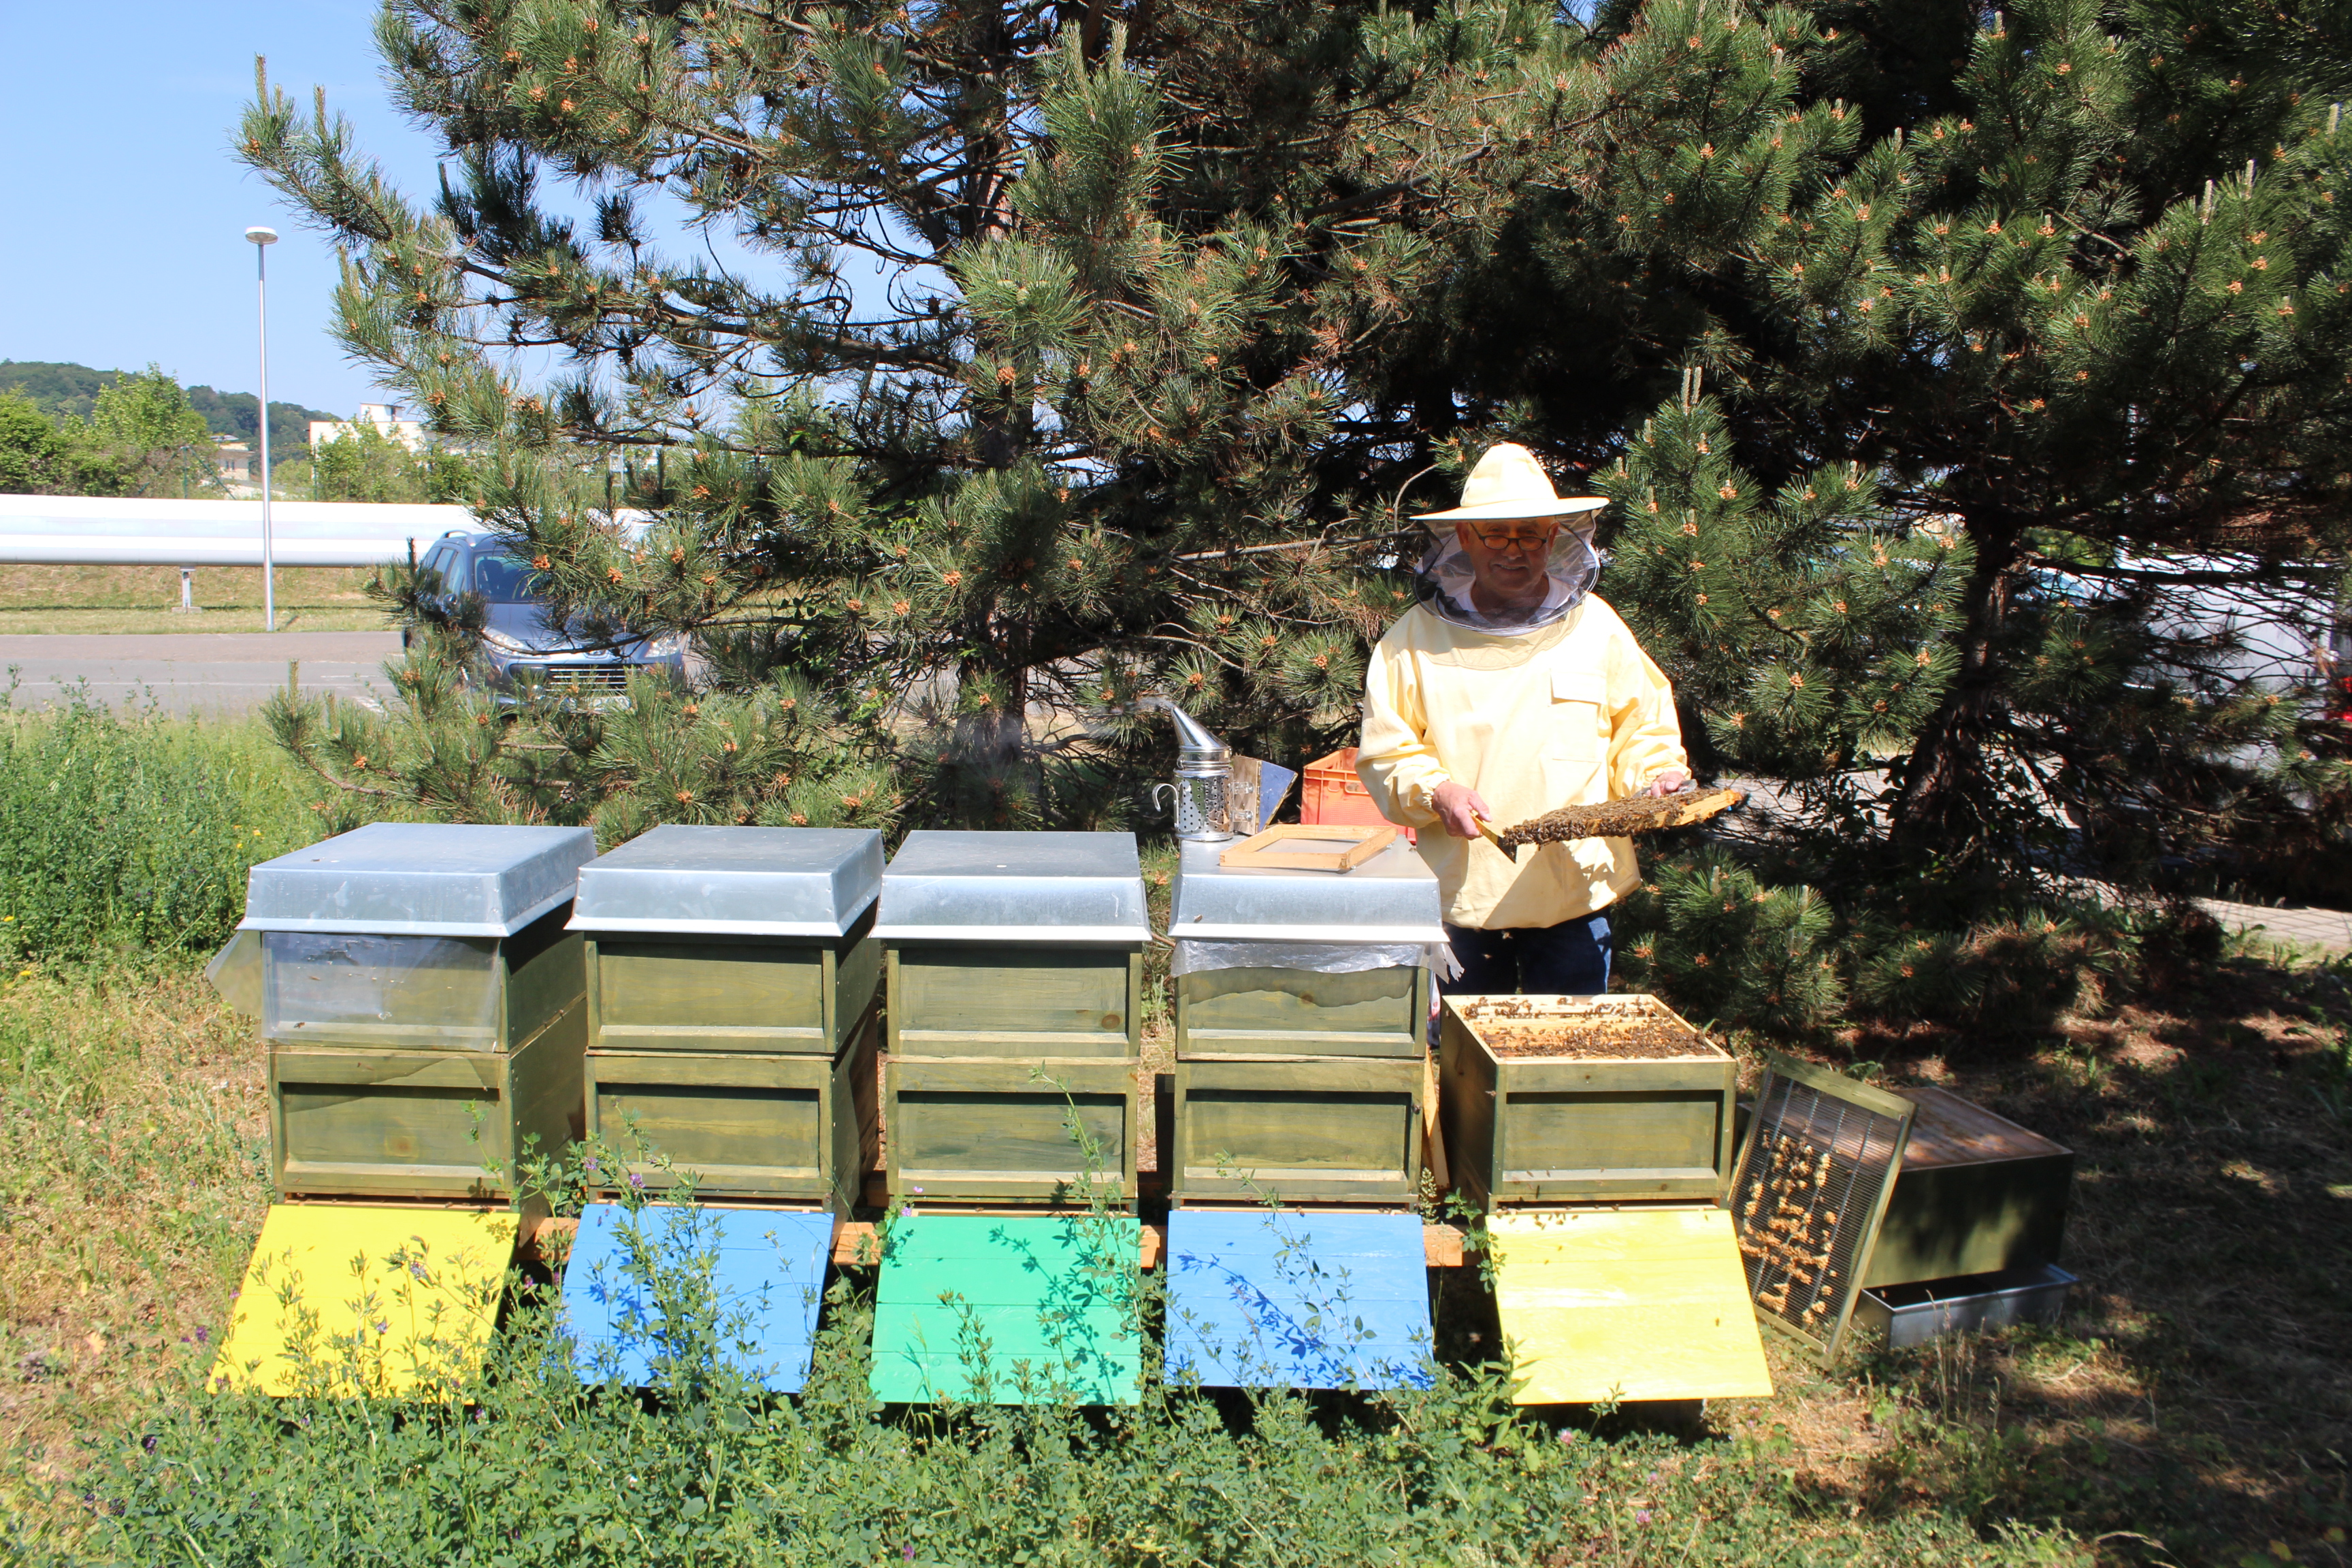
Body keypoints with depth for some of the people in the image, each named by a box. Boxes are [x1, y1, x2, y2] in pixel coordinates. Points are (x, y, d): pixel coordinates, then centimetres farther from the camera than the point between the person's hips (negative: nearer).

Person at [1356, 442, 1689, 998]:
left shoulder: (1596, 626, 7)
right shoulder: (1418, 636, 1)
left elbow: (1644, 729, 14)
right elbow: (1384, 750, 2)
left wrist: (1656, 777, -6)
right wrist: (1435, 791, -15)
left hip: (1575, 894, 1)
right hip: (1460, 893, -1)